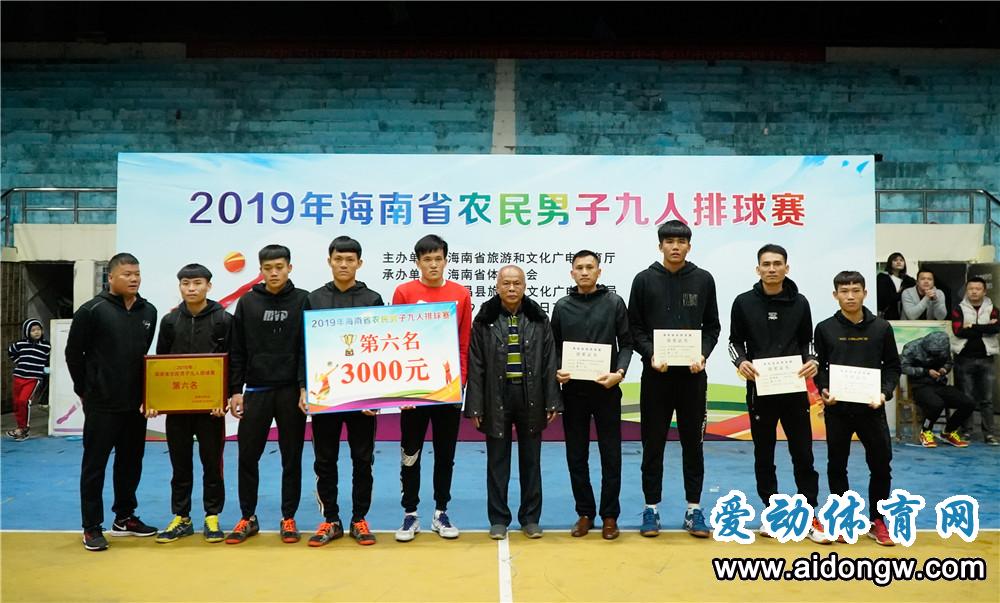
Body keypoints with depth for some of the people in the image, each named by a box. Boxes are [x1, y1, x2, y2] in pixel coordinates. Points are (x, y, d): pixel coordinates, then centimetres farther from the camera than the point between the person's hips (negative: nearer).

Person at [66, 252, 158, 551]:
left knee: (131, 462, 14)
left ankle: (124, 518, 29)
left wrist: (146, 391, 11)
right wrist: (85, 390, 0)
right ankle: (92, 527, 14)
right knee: (95, 465, 4)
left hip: (136, 403, 5)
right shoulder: (93, 310, -9)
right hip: (101, 404, -5)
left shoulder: (149, 311, 6)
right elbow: (74, 353, -4)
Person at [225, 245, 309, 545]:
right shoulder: (247, 302, 6)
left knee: (291, 458, 6)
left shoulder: (302, 300, 1)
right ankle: (248, 518, 20)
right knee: (247, 456, 5)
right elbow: (237, 351, 6)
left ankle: (288, 519, 18)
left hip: (291, 391, -1)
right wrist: (235, 390, 1)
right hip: (255, 391, 2)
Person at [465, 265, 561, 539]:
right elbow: (476, 366, -2)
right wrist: (475, 406, -6)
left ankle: (530, 518, 24)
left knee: (531, 460, 11)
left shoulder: (538, 319, 1)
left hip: (531, 398, 1)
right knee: (497, 462, 8)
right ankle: (498, 519, 20)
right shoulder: (484, 320, -3)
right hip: (497, 398, -1)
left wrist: (552, 402, -3)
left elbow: (550, 362, 2)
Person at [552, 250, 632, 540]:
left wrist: (619, 372, -15)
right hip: (573, 390, 2)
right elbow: (555, 347, 9)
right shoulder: (562, 306, 7)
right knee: (576, 455, 8)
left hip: (606, 389, -2)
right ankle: (585, 513, 21)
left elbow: (626, 343, 0)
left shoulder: (614, 303, 1)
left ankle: (609, 516, 16)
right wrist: (557, 371, -9)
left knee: (610, 454, 4)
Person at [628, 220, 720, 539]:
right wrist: (650, 355, -14)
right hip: (656, 373, -1)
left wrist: (703, 354, -9)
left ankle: (694, 509, 19)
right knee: (653, 444, 6)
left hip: (693, 374, 1)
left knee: (693, 443, 9)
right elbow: (634, 327, 1)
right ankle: (651, 507, 17)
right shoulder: (645, 279, 2)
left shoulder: (703, 280, 6)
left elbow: (712, 326, 8)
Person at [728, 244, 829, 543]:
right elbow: (735, 340, 5)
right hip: (759, 389, 0)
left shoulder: (799, 302, 4)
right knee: (764, 454, 9)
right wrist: (740, 361, -15)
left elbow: (806, 341, 10)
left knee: (803, 453, 4)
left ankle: (809, 515, 15)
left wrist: (811, 361, -10)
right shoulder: (744, 302, 0)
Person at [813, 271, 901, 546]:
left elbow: (892, 366, 5)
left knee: (881, 466, 5)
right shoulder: (825, 328, 1)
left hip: (870, 408, 0)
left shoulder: (881, 327, 2)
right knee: (837, 466, 8)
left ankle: (877, 521, 22)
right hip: (837, 409, 0)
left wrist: (885, 392, -10)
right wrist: (823, 390, -13)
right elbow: (819, 366, 4)